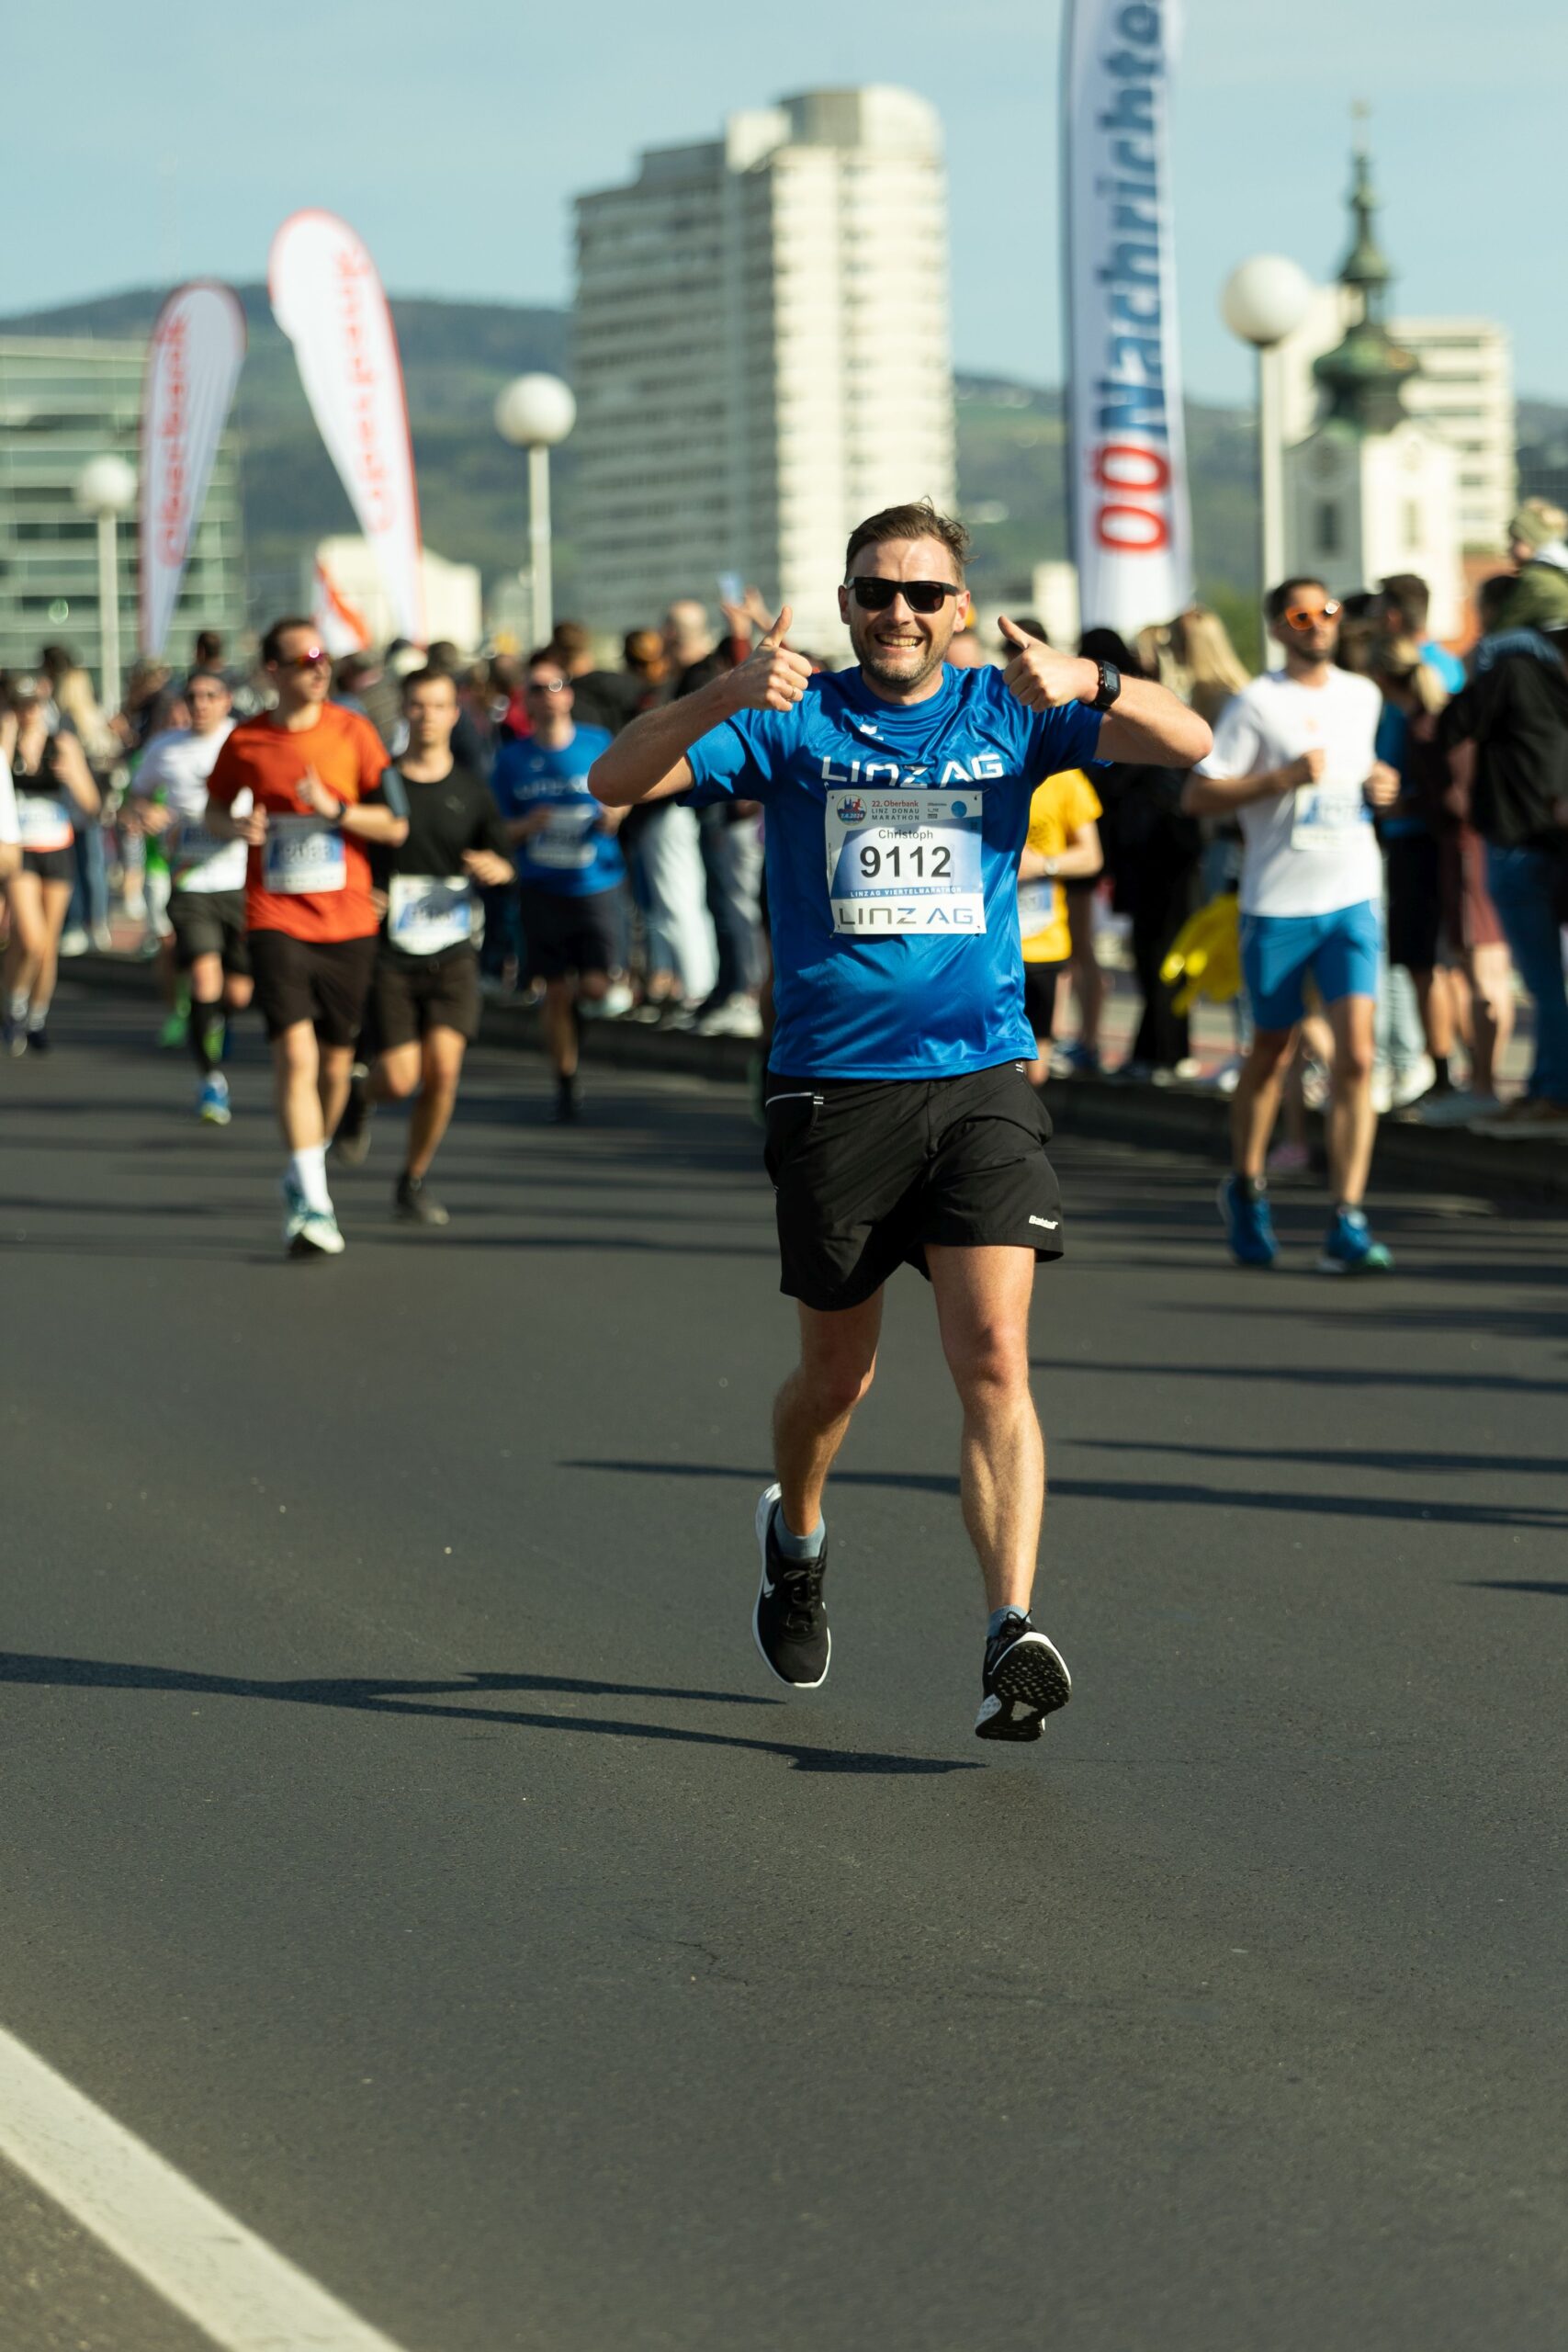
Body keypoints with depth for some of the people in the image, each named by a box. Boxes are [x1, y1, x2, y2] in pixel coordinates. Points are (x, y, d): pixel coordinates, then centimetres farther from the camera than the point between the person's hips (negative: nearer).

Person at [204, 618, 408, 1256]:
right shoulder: (244, 741, 1)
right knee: (295, 1053, -17)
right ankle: (313, 1204, -19)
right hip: (276, 922, -2)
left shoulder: (352, 732, 0)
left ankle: (305, 1174, 35)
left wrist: (335, 808, -17)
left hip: (348, 922, 2)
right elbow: (214, 807, 17)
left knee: (335, 1064, 10)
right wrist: (233, 827, -6)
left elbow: (395, 825, 0)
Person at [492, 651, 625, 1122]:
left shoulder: (597, 745, -1)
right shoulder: (512, 759, 2)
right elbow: (501, 831, 6)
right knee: (556, 994, 2)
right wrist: (525, 827, -15)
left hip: (596, 884, -1)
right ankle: (566, 1086, 17)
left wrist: (613, 816, -9)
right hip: (542, 889, 1)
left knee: (594, 987, -12)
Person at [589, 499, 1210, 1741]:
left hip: (982, 1079, 0)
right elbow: (617, 780, -9)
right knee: (839, 1372, 12)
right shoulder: (794, 720, 2)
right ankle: (795, 1533, 43)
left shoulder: (1007, 714, 5)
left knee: (994, 1356, -14)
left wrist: (1086, 683, -24)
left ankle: (1013, 1633, -19)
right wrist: (723, 702, -27)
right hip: (833, 1085, 0)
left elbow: (1187, 744, -4)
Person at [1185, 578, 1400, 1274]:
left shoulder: (1363, 696, 12)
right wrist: (1281, 779, -19)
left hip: (1354, 897, 3)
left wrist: (1379, 784, 7)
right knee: (1272, 1051, 11)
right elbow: (1197, 795, -9)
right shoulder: (1257, 703, -4)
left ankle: (1346, 1224, -12)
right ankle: (1246, 1185, 35)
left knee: (1355, 1056, -11)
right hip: (1277, 902, -3)